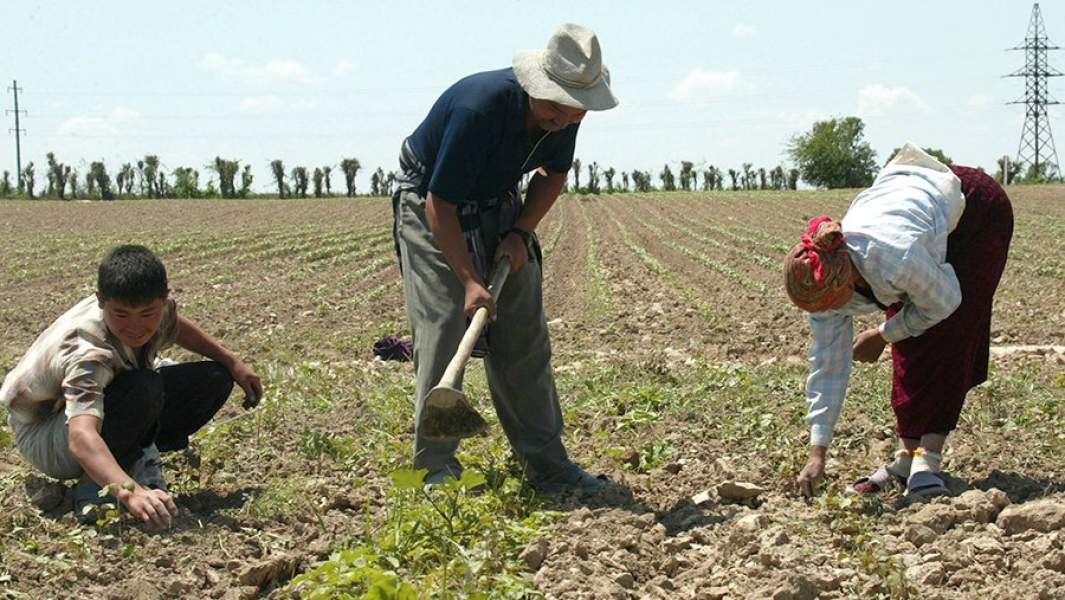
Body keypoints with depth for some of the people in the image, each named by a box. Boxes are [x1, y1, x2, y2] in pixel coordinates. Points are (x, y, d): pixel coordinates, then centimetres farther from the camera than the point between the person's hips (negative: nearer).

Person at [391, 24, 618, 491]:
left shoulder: (564, 114, -14)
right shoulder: (480, 107, -35)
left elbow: (553, 175, 7)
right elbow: (440, 204, -29)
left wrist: (520, 233, -8)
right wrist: (469, 281, -34)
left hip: (499, 210, 6)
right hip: (432, 208, -6)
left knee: (525, 337, 3)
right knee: (442, 327, -16)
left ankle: (545, 463, 8)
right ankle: (436, 466, -12)